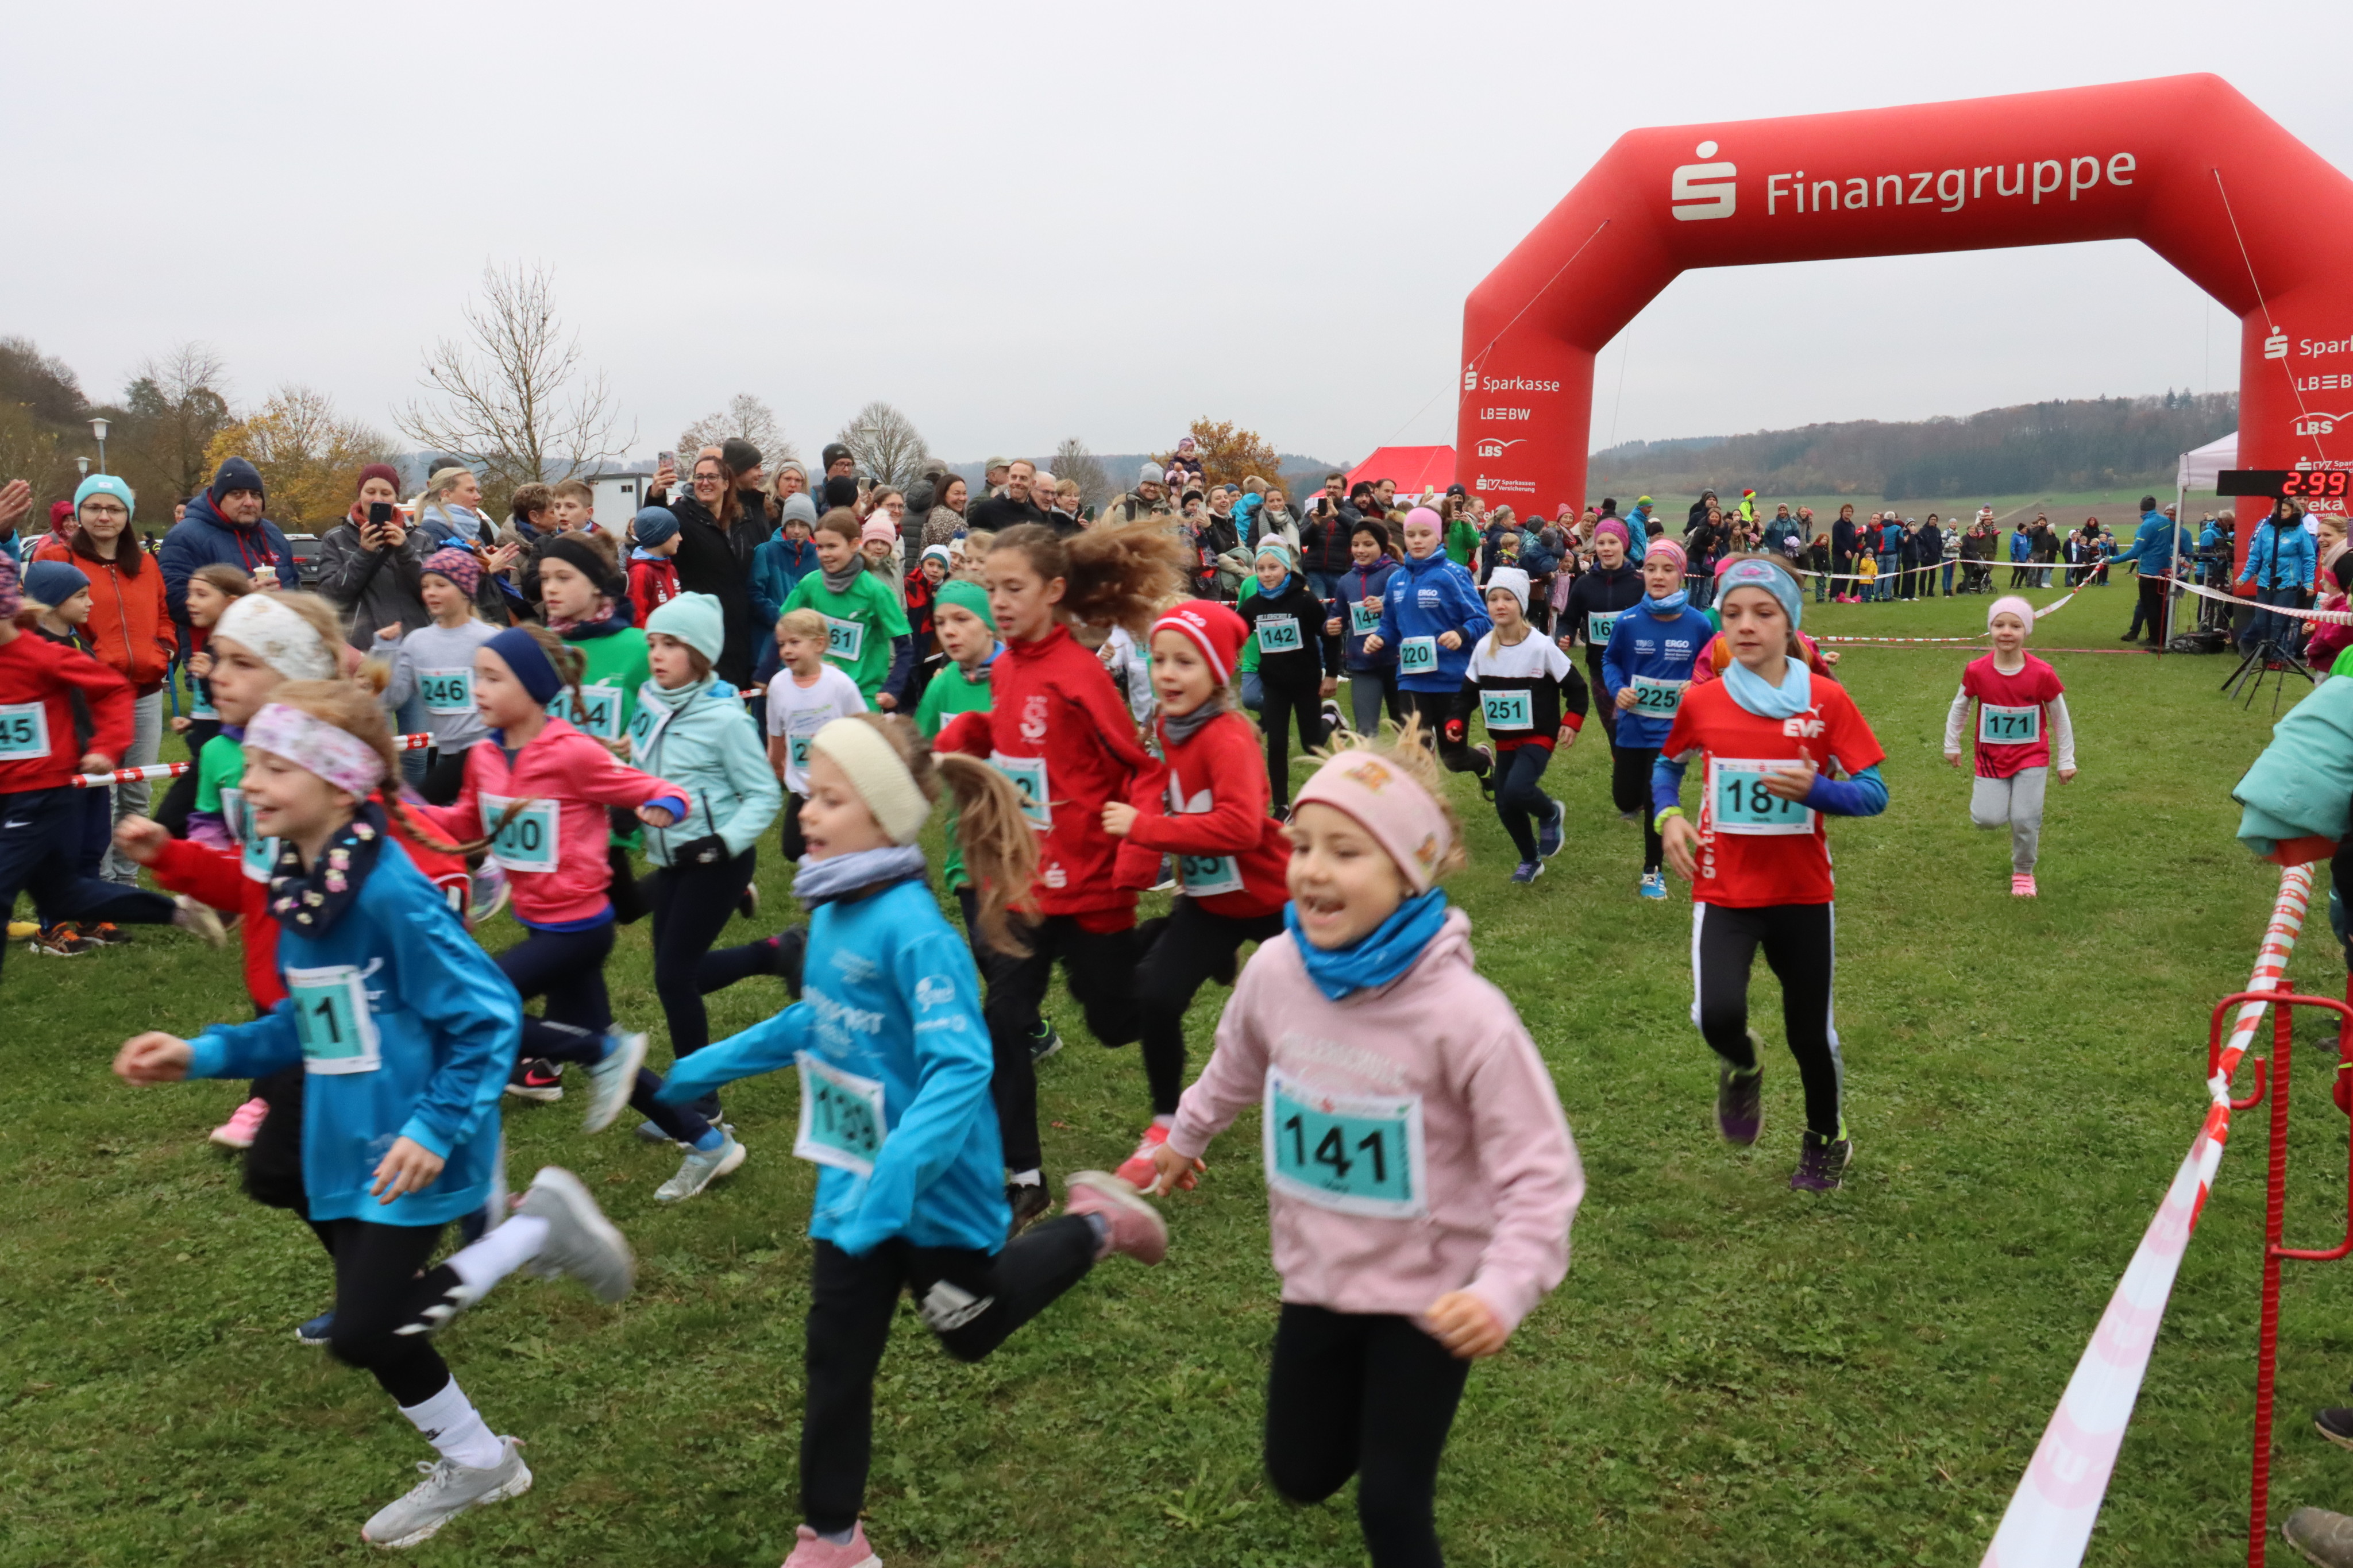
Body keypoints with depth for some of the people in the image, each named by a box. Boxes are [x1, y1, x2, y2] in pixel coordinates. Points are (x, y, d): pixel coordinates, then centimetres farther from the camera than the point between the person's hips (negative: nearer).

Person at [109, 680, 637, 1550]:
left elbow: (487, 1015, -20)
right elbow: (313, 1023, 13)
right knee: (373, 1327, 16)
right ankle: (476, 1464, 37)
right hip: (344, 1147, 8)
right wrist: (203, 1054, 5)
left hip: (410, 1152, -8)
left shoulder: (392, 892, -23)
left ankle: (539, 1227, 5)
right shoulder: (297, 887, 4)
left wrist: (437, 1128, -24)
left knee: (362, 1333, -7)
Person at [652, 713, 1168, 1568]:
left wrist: (890, 1186, -40)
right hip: (851, 1178, 7)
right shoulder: (832, 909, -2)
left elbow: (960, 1069, -33)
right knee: (836, 1363, 13)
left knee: (970, 1332, 16)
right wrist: (707, 1067, 18)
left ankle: (1094, 1224, 35)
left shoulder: (913, 928, -27)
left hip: (932, 1182, -7)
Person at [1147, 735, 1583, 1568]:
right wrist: (1185, 1135, 27)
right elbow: (1237, 1065, 10)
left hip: (1426, 1292, -5)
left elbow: (1541, 1172, -25)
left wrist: (1503, 1288, -40)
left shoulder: (1464, 1012, -29)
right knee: (1300, 1474, 20)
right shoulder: (1275, 971, -13)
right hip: (1318, 1275, 5)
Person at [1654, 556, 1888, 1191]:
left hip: (1803, 893, 0)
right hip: (1724, 891, 0)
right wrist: (1669, 817, -3)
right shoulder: (1702, 702, -2)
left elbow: (1874, 793, -5)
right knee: (1718, 1016, -22)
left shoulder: (1826, 699, -6)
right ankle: (1742, 1069, 17)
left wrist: (1814, 789, -24)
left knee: (1810, 1032, 12)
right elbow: (1667, 765, 16)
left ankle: (1827, 1139, 42)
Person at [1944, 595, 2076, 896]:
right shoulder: (1976, 671, -13)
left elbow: (2060, 718, -2)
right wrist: (1952, 745, 13)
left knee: (2025, 820, -6)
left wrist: (2066, 761, 3)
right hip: (1991, 756, 1)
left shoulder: (2042, 674, -15)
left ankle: (2023, 874, 19)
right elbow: (1959, 707, 6)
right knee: (1987, 819, -12)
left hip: (2032, 757, -1)